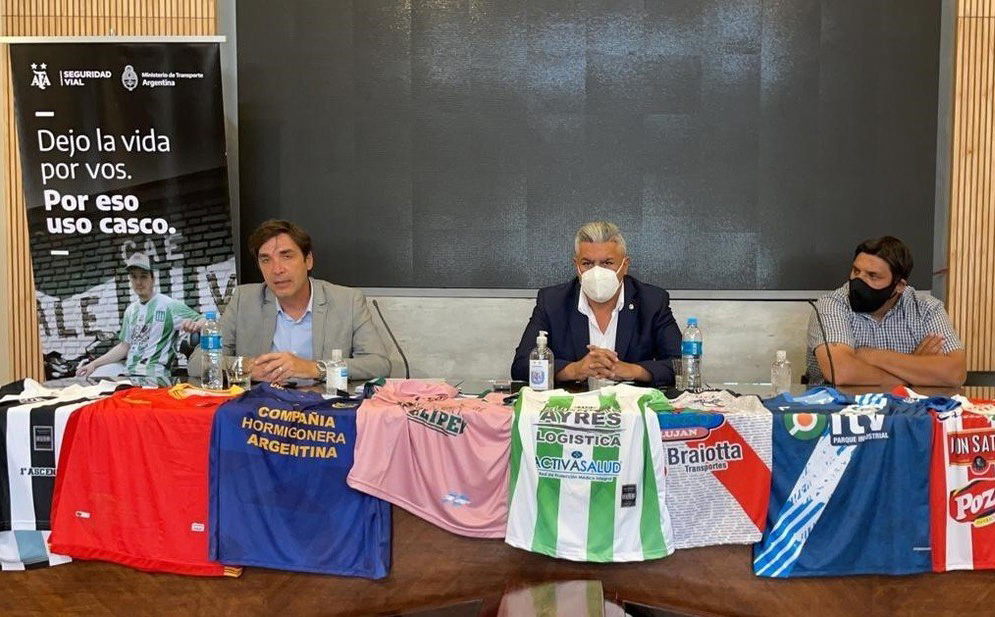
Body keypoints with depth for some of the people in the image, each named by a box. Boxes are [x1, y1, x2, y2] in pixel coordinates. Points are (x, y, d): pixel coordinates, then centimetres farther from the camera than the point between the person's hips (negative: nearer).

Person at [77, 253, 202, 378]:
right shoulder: (131, 310, 17)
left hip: (152, 376, -7)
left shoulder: (169, 305, -5)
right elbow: (124, 347, 21)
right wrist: (94, 364, 10)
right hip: (128, 371, 7)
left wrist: (194, 325, -36)